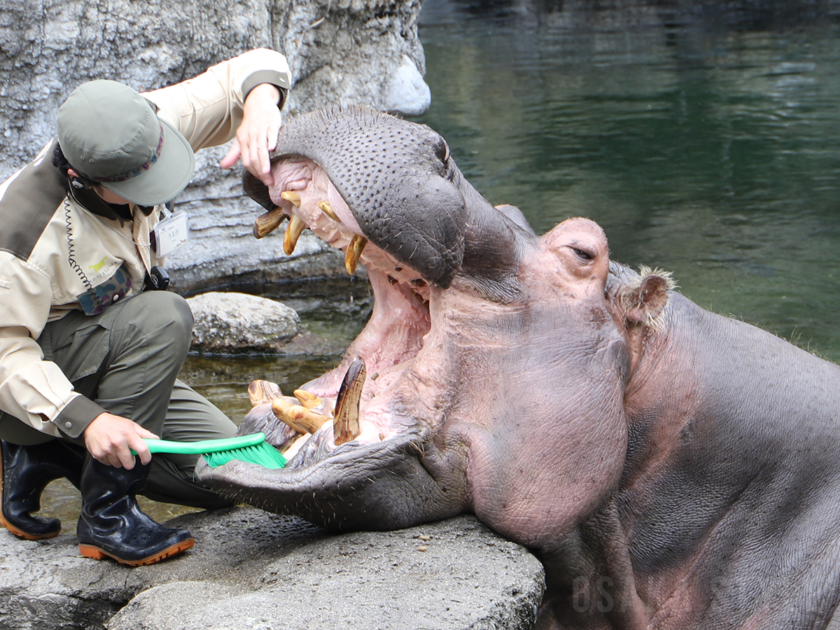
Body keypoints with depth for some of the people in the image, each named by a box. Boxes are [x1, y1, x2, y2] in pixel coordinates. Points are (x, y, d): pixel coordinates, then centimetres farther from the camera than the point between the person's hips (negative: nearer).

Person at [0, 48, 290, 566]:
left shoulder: (140, 132, -17)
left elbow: (255, 68, -12)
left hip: (105, 362, 7)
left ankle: (46, 456, 10)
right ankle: (106, 520, -23)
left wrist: (259, 103, -36)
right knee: (162, 318, -34)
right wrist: (85, 419, -41)